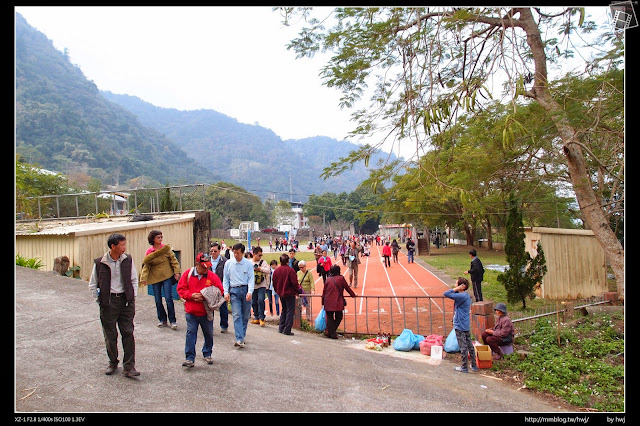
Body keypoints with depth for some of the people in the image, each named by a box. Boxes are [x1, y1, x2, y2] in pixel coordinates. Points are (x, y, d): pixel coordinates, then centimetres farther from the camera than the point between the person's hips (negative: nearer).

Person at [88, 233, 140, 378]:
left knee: (128, 333, -1)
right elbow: (92, 285, 5)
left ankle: (129, 367, 4)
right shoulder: (100, 263, -6)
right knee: (110, 335, 9)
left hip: (126, 300, 1)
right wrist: (99, 301, 1)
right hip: (108, 302, -1)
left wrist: (133, 297, 5)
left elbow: (134, 279, 11)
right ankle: (113, 363, 28)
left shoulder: (128, 260, 0)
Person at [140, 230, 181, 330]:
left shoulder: (166, 248, -1)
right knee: (158, 301, 8)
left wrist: (177, 272, -8)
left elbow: (173, 260, 1)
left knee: (169, 299, -6)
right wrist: (143, 278, -12)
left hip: (167, 277, -2)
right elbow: (146, 265, -3)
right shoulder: (149, 252, 0)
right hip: (155, 278, 2)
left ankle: (172, 321, 3)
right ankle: (162, 320, 23)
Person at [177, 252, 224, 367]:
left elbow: (219, 291, -2)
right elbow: (180, 289, 0)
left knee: (209, 334, 12)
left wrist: (205, 297, -16)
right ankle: (189, 358, 5)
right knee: (191, 333, -2)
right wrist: (192, 295, -17)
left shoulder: (212, 276, -5)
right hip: (191, 312, -1)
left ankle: (207, 354, 31)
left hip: (206, 312, 1)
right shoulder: (187, 274, -3)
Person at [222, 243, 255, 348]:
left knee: (245, 316, 7)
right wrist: (226, 292, 1)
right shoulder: (228, 263, 7)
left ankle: (242, 336, 23)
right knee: (237, 315, -11)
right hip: (234, 291, 0)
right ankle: (239, 339, -16)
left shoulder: (249, 263, 2)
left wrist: (250, 292, -15)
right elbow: (225, 279, 12)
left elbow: (251, 278, -2)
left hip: (246, 290, 0)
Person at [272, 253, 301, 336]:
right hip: (289, 293, -6)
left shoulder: (276, 270, 0)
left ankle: (281, 328, 22)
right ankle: (287, 330, -1)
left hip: (281, 294, 6)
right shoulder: (290, 270, -17)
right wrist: (297, 291, -1)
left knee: (284, 310, 20)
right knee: (290, 311, 1)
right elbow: (294, 283, -16)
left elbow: (274, 283, 7)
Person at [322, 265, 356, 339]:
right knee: (338, 317, 13)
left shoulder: (328, 279, 5)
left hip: (328, 302, 3)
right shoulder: (341, 278, -3)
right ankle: (328, 331, 9)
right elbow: (347, 288, 6)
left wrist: (323, 302, 19)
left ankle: (332, 333, 11)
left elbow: (324, 291, 9)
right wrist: (353, 295, 22)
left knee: (330, 318, 12)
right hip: (338, 302, -3)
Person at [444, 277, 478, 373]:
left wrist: (456, 289, -20)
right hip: (466, 325, 9)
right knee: (469, 345, 16)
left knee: (463, 347, 1)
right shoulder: (467, 295, 7)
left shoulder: (461, 296, -22)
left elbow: (446, 294, -26)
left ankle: (464, 367, 11)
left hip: (460, 326, -9)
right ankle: (474, 365, 24)